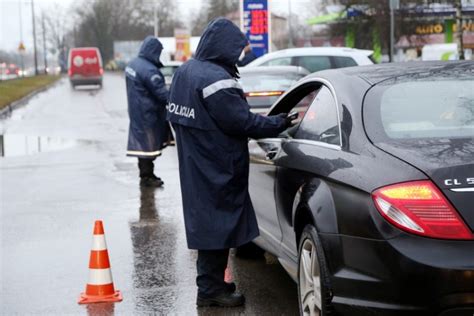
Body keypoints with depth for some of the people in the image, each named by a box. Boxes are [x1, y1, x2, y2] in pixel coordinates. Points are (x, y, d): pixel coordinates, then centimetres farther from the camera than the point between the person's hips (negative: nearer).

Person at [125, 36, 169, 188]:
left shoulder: (132, 64, 6)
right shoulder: (149, 70, -24)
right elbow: (162, 94, -22)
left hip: (136, 112, 9)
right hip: (148, 114, -9)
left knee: (142, 141, 16)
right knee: (149, 144, 0)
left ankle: (146, 173, 25)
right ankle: (147, 177, 8)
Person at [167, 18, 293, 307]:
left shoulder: (186, 71, 9)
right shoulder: (217, 79, -22)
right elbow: (242, 122, -21)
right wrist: (279, 123, -8)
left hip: (195, 168, 10)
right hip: (217, 171, -10)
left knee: (207, 223, 18)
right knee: (218, 226, 0)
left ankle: (211, 283, 29)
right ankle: (211, 289, 8)